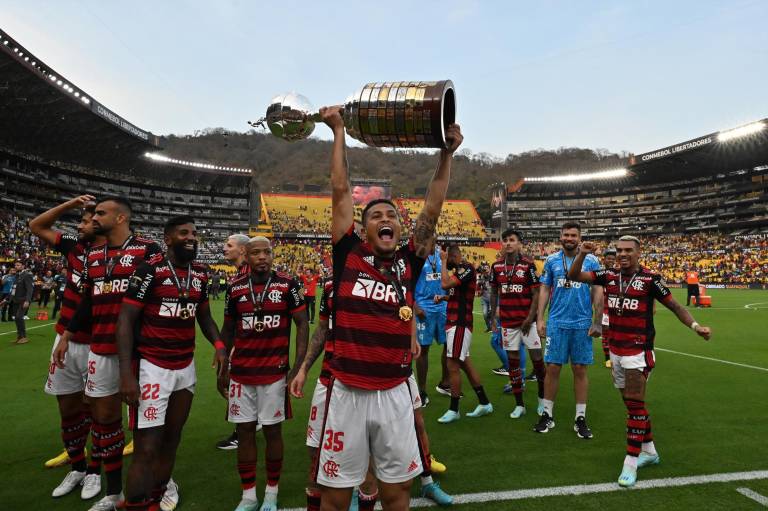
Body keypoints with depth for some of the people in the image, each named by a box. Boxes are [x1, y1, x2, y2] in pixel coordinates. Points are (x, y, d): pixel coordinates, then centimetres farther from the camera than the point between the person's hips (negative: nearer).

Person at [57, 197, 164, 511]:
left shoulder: (148, 250, -7)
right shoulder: (93, 255, 14)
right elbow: (87, 301, 19)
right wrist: (66, 336, 17)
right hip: (101, 348, 6)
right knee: (103, 416, 12)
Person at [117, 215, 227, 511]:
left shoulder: (200, 274, 5)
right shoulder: (150, 271, -14)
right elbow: (126, 320, -13)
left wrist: (218, 345, -4)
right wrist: (126, 374, -20)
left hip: (186, 368, 6)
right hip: (153, 367, -6)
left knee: (171, 440, 20)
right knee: (146, 450, -3)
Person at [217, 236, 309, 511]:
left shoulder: (287, 285, -5)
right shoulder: (235, 287, 3)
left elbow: (302, 325, -2)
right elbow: (227, 331, 12)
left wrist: (298, 367, -8)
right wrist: (222, 370, 10)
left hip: (274, 373, -2)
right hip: (240, 373, 3)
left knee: (272, 431, 7)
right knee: (244, 431, 10)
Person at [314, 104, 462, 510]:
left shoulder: (408, 264, 4)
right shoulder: (348, 256, -1)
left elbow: (431, 210, 3)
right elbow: (340, 192, 1)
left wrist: (447, 153, 2)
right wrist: (338, 131, 6)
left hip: (394, 395, 2)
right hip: (347, 394, -1)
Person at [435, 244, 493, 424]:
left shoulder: (467, 268, -15)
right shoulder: (458, 269, 15)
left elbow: (445, 284, -26)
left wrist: (443, 261, -15)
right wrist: (444, 297, 4)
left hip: (460, 324, -10)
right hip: (454, 322, 10)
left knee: (453, 366, -3)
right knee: (465, 364, 15)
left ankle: (453, 410, 9)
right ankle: (484, 404, 25)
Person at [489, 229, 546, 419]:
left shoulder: (528, 265, -7)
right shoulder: (496, 266, 5)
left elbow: (536, 294, -6)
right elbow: (494, 293, 13)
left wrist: (530, 318, -13)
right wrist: (493, 316, 8)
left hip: (527, 320, -3)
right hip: (507, 321, 3)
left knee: (536, 358, 3)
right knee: (513, 360, 7)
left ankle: (542, 398, 25)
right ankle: (519, 404, 18)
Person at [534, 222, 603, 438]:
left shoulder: (591, 261, 1)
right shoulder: (551, 260, 5)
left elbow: (598, 292, 2)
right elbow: (544, 290, 7)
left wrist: (598, 322, -4)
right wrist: (540, 319, 0)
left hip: (582, 324, -1)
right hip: (557, 323, 1)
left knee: (580, 370, 6)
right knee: (552, 368, 3)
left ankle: (580, 418, 18)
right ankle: (547, 415, 16)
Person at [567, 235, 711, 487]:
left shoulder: (650, 279, -9)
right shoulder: (609, 275, 2)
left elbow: (675, 306, -3)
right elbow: (573, 276, 1)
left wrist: (695, 326, -18)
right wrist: (582, 254, -15)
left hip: (638, 352, -5)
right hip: (615, 351, 5)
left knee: (635, 404, -3)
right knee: (630, 402, 15)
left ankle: (631, 461, 4)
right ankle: (649, 450, 32)